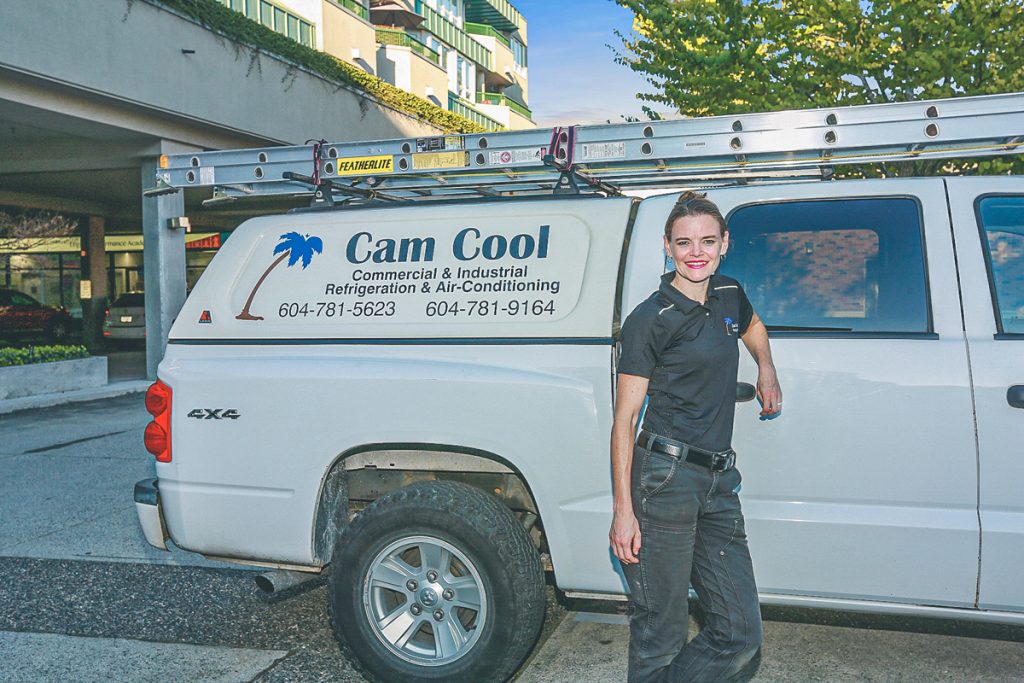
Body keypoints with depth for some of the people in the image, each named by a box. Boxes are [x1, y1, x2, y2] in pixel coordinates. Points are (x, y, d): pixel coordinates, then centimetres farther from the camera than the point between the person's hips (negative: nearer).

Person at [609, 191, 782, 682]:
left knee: (740, 633, 6)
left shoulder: (729, 296, 11)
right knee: (660, 636, 2)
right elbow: (625, 418, -8)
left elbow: (752, 325, 39)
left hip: (719, 482, 7)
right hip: (666, 480, -6)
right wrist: (624, 510, -12)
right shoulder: (649, 320, -7)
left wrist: (766, 371, 22)